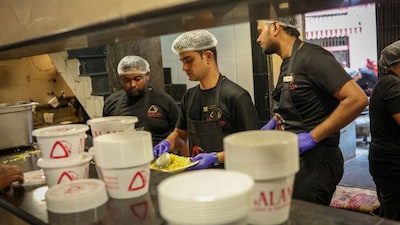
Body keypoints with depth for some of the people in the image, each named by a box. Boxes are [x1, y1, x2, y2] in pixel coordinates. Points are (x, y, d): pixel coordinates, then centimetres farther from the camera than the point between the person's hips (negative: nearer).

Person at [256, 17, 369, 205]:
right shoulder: (287, 64, 11)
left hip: (315, 162, -9)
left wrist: (312, 137, -23)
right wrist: (275, 121, 9)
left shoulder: (311, 56, -17)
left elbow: (357, 99, -24)